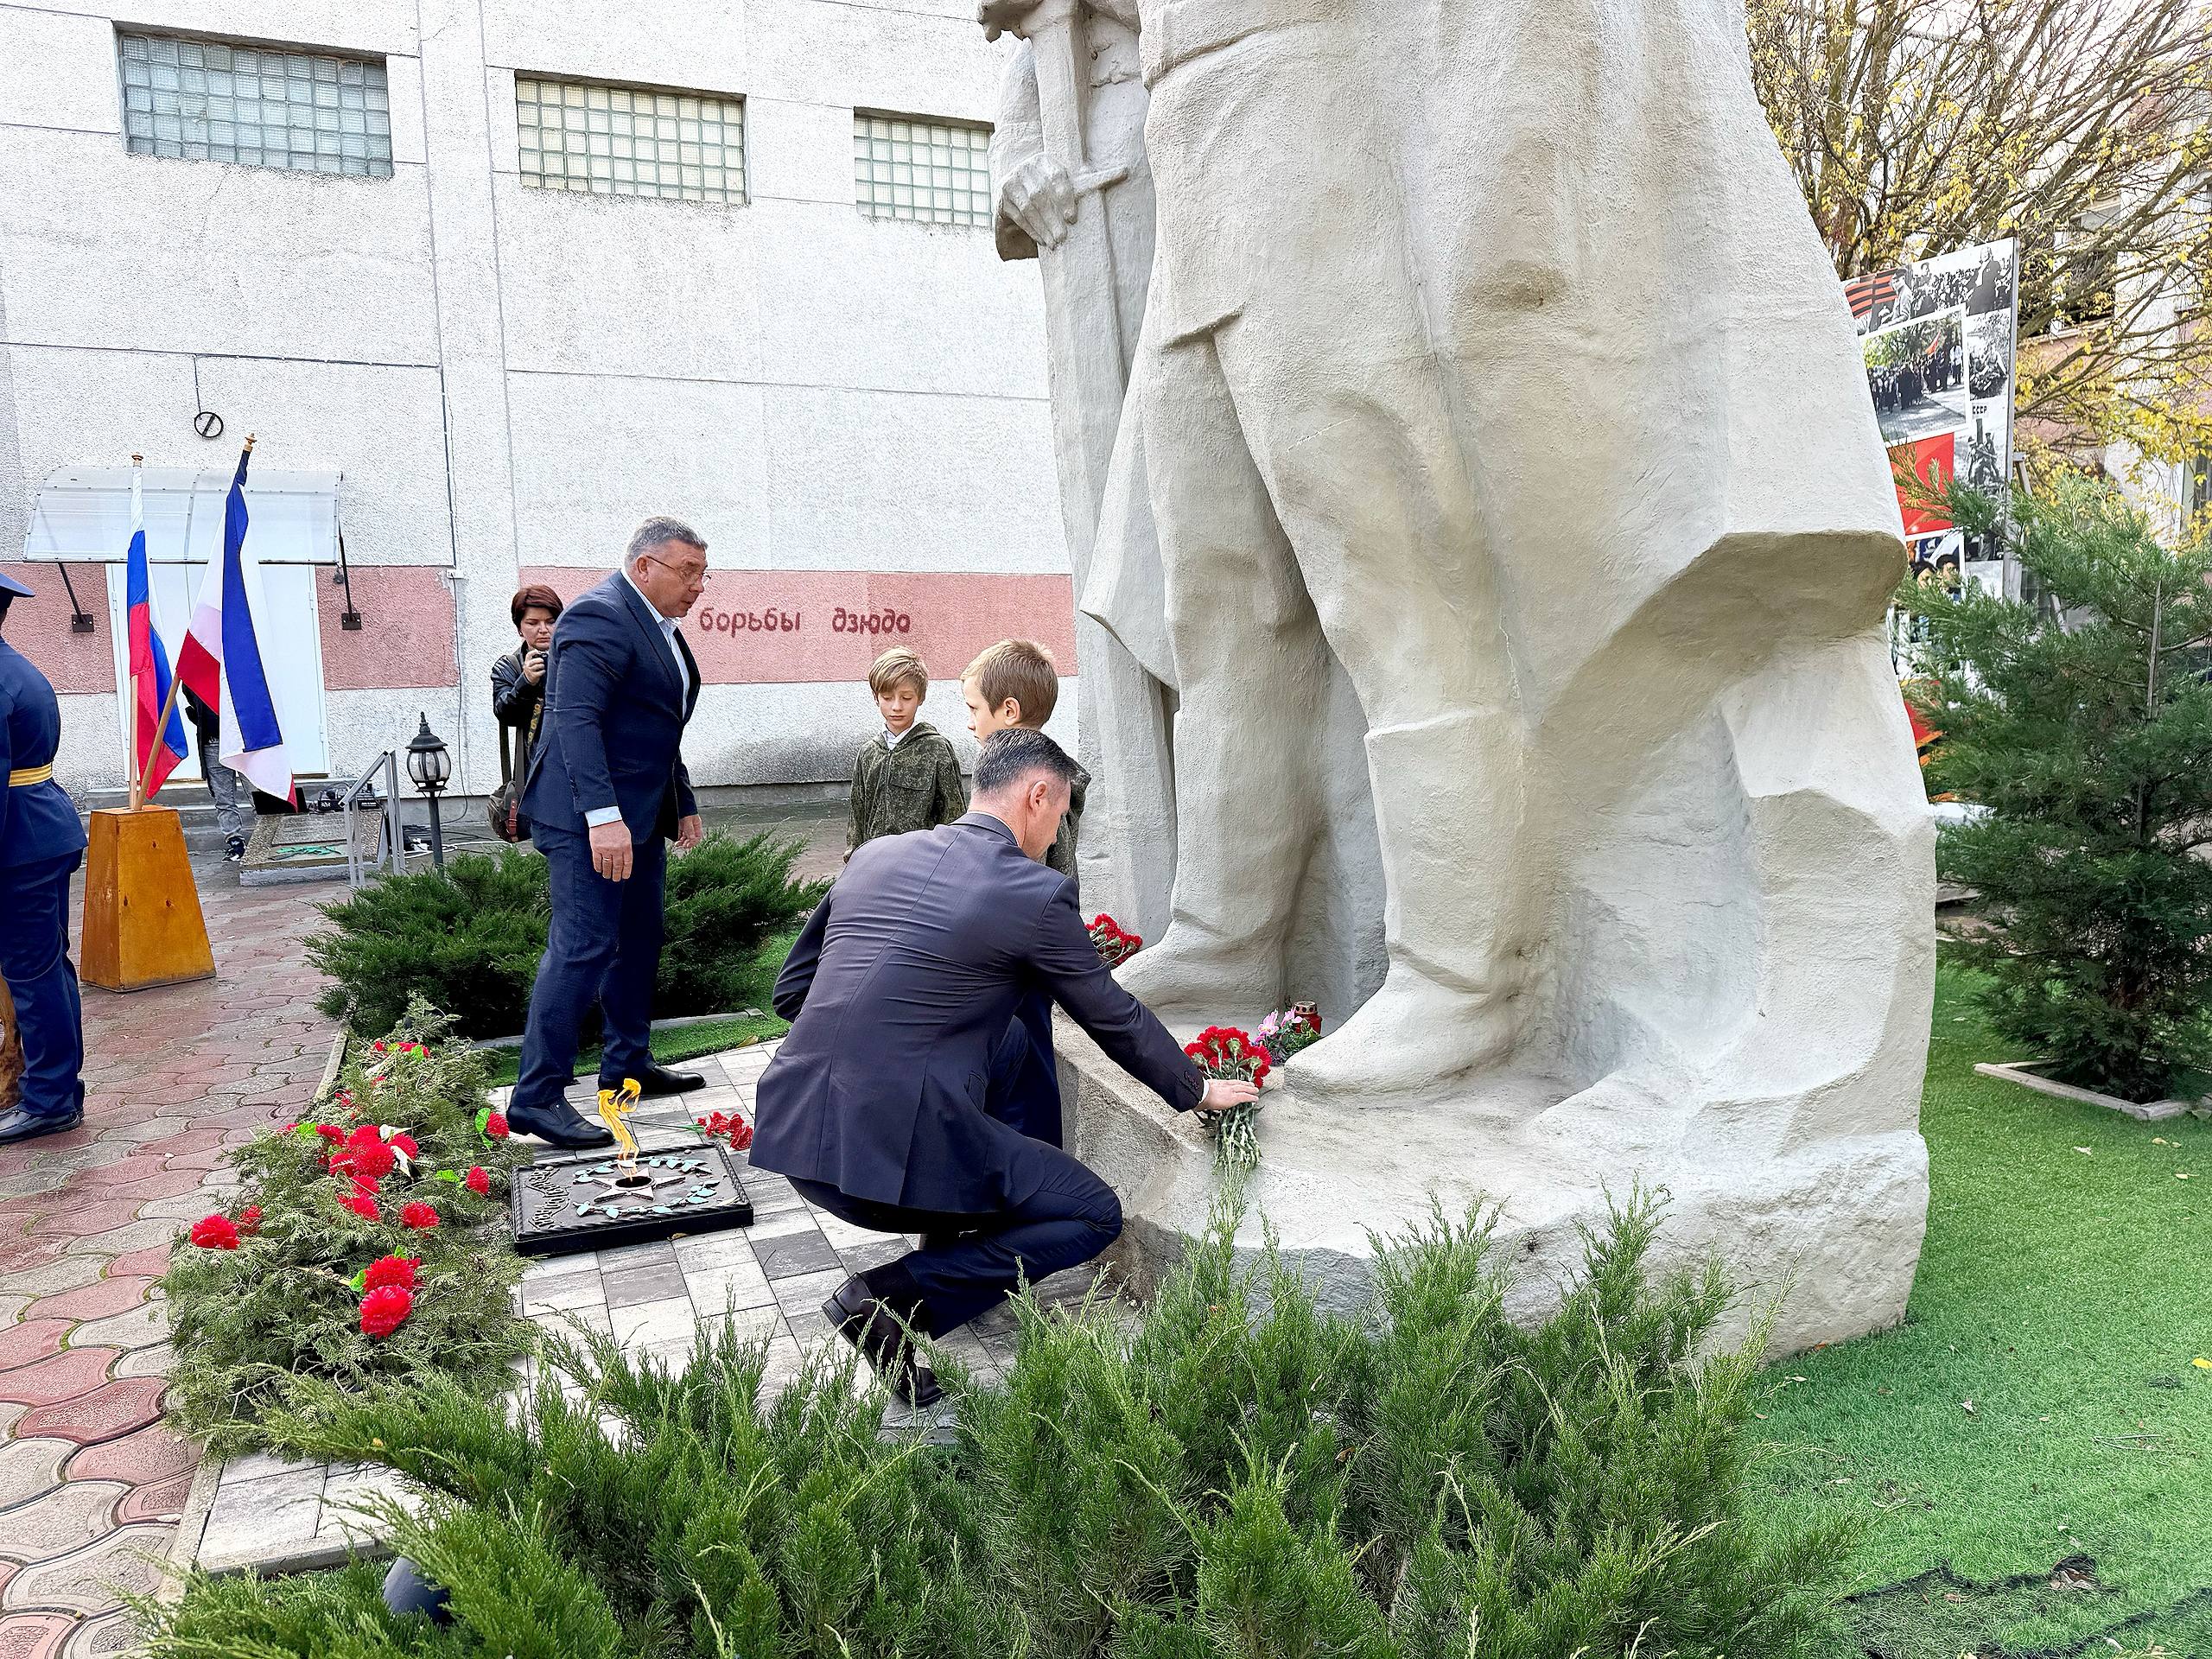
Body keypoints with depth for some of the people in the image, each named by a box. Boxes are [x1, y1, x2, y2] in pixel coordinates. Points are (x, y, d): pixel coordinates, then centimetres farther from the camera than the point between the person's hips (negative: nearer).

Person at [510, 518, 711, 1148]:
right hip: (591, 817, -10)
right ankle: (536, 1097, -2)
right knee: (583, 948, -9)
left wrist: (683, 804, 22)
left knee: (638, 941, 16)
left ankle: (628, 1063, 30)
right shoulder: (600, 617, -16)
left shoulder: (659, 626, 16)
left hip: (639, 813, 10)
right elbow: (576, 719, -25)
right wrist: (603, 817, -31)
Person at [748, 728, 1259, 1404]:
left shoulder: (873, 855, 11)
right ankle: (892, 1295, -2)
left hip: (792, 1131, 8)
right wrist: (1199, 1090, 25)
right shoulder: (1038, 895, -5)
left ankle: (952, 1244, 30)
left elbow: (790, 990, 18)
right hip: (897, 1147, -7)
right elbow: (1117, 1018, 8)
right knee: (1097, 1215, 9)